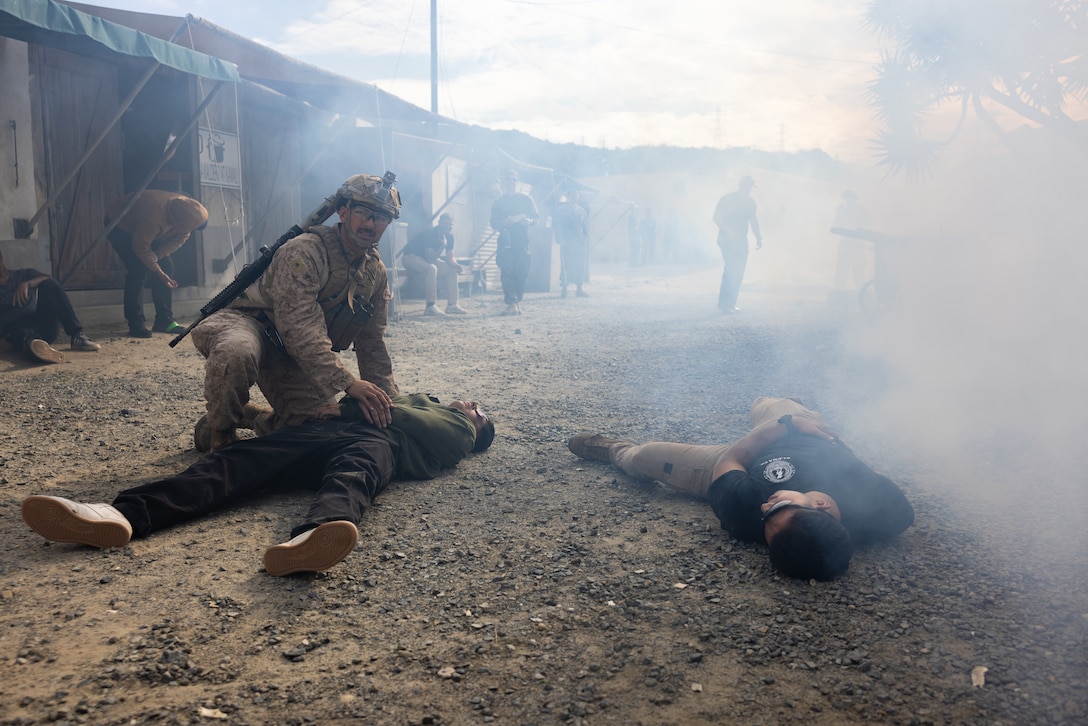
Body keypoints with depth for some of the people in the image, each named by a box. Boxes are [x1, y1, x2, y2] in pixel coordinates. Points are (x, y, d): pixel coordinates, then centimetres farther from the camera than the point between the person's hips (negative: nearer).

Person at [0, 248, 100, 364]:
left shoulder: (24, 275, 18)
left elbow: (48, 280, -3)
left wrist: (27, 284, -20)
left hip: (44, 326, 2)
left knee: (48, 285, -17)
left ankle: (77, 336, -32)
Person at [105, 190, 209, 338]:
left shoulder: (187, 210, -22)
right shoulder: (155, 215, -43)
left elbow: (179, 239, -12)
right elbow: (140, 246, -32)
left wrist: (155, 256, -24)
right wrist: (158, 272, -27)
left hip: (144, 229, 7)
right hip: (119, 225, -7)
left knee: (166, 265, -4)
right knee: (137, 270, -20)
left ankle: (164, 321, 2)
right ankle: (135, 324, -13)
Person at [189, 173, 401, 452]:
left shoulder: (376, 273, 0)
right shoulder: (304, 251, -24)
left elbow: (372, 344, 7)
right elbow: (299, 329, -34)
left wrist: (388, 404, 2)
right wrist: (348, 382, -41)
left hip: (290, 357, 7)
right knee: (236, 352, -42)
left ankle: (261, 421, 27)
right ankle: (218, 432, -11)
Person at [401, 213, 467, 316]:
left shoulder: (449, 236, -4)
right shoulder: (430, 234, -28)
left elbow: (450, 257, -1)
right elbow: (430, 258, -32)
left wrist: (456, 265, -22)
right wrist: (443, 246, -40)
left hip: (428, 258, 9)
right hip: (411, 256, -8)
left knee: (452, 269, -5)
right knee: (431, 268, -37)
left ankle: (452, 305, -5)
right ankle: (430, 307, -37)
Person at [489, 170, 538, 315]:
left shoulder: (526, 199, 15)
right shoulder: (498, 202, 15)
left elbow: (535, 217, 10)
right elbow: (494, 223, 6)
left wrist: (529, 221, -13)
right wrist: (505, 222, -13)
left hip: (522, 240, 0)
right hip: (506, 240, 0)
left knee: (521, 271, -5)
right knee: (507, 272, -11)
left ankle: (518, 301, 6)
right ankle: (512, 303, -16)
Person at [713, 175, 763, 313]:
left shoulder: (750, 202, 11)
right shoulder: (727, 200, -6)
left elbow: (753, 220, 19)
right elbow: (716, 218, -9)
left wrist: (758, 237, 7)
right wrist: (729, 231, -22)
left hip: (741, 241, 7)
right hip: (727, 240, -6)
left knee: (738, 271, 3)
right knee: (732, 268, -17)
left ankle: (730, 303, 10)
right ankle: (725, 304, -14)